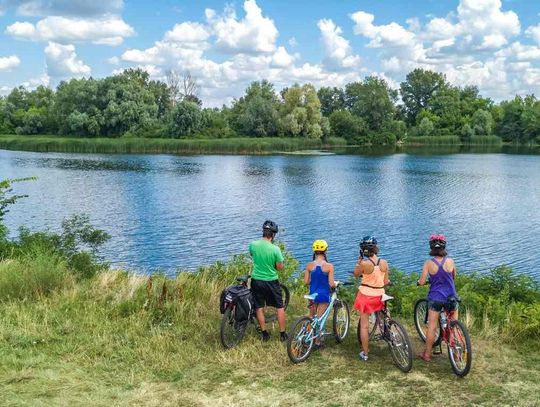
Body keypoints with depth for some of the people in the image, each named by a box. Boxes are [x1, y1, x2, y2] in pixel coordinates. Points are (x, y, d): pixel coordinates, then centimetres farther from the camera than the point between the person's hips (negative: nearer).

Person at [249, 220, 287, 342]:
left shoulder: (253, 245, -11)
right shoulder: (275, 249, -21)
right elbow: (280, 267, -12)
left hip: (256, 280, 3)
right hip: (271, 281, -3)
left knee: (259, 308, 15)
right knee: (280, 307, 13)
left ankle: (265, 334, 21)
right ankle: (282, 334, 18)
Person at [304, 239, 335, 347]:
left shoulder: (309, 265, -6)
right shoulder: (329, 266, -13)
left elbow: (306, 282, -4)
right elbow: (331, 284, -14)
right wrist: (335, 285, 8)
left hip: (313, 294, 3)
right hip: (324, 295, -2)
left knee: (311, 317, 20)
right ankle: (317, 341, 14)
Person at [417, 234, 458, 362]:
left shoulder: (429, 263, -10)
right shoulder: (450, 261, -5)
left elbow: (422, 282, -11)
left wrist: (419, 281, 11)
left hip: (435, 298, -1)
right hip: (451, 298, 1)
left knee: (432, 327, 5)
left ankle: (427, 354, 14)